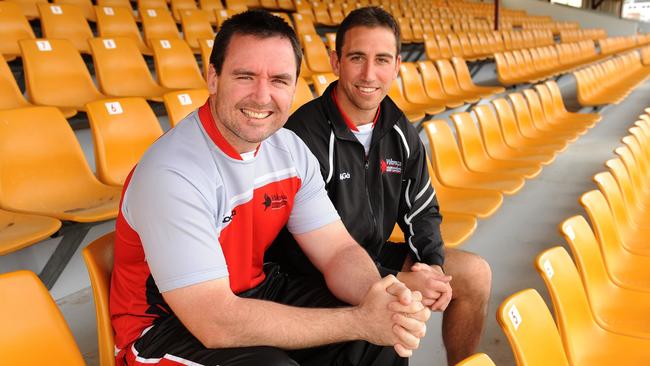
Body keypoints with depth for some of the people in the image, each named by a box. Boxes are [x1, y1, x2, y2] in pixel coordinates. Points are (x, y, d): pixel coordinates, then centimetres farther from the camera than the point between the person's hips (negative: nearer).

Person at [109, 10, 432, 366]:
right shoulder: (172, 174, -28)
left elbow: (338, 252, -6)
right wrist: (359, 320, -29)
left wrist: (381, 300, -29)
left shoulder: (291, 149, -6)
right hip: (166, 323, -5)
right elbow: (216, 323, -30)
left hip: (253, 291, 6)